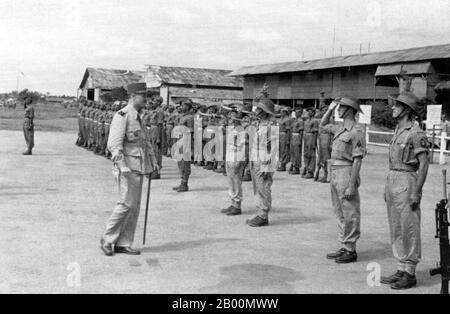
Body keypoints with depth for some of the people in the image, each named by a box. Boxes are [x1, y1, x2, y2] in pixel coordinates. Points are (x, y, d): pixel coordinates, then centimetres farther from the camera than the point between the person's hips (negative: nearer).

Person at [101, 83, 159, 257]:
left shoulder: (138, 117, 17)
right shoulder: (122, 116, -12)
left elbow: (145, 141, 26)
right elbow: (114, 144, -20)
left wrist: (153, 161, 17)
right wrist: (122, 166, -28)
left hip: (138, 167, 9)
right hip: (127, 167, -9)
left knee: (134, 206, 8)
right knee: (127, 203, -10)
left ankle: (123, 244, 14)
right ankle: (107, 239, 5)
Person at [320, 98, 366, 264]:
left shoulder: (356, 132, -14)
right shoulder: (339, 129, 11)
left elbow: (357, 160, -18)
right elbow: (322, 126, 31)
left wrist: (351, 186, -21)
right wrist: (330, 109, 16)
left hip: (346, 174, -9)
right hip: (335, 173, 9)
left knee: (350, 215, 0)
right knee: (340, 214, 14)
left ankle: (351, 251, 8)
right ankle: (344, 247, 24)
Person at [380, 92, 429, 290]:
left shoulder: (416, 134, -12)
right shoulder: (398, 131, 15)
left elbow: (423, 165, -15)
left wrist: (416, 192, -20)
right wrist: (387, 188, 19)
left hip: (407, 183, -9)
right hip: (392, 180, 9)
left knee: (409, 230, -2)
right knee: (396, 229, 12)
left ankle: (410, 274, 6)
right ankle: (401, 270, 21)